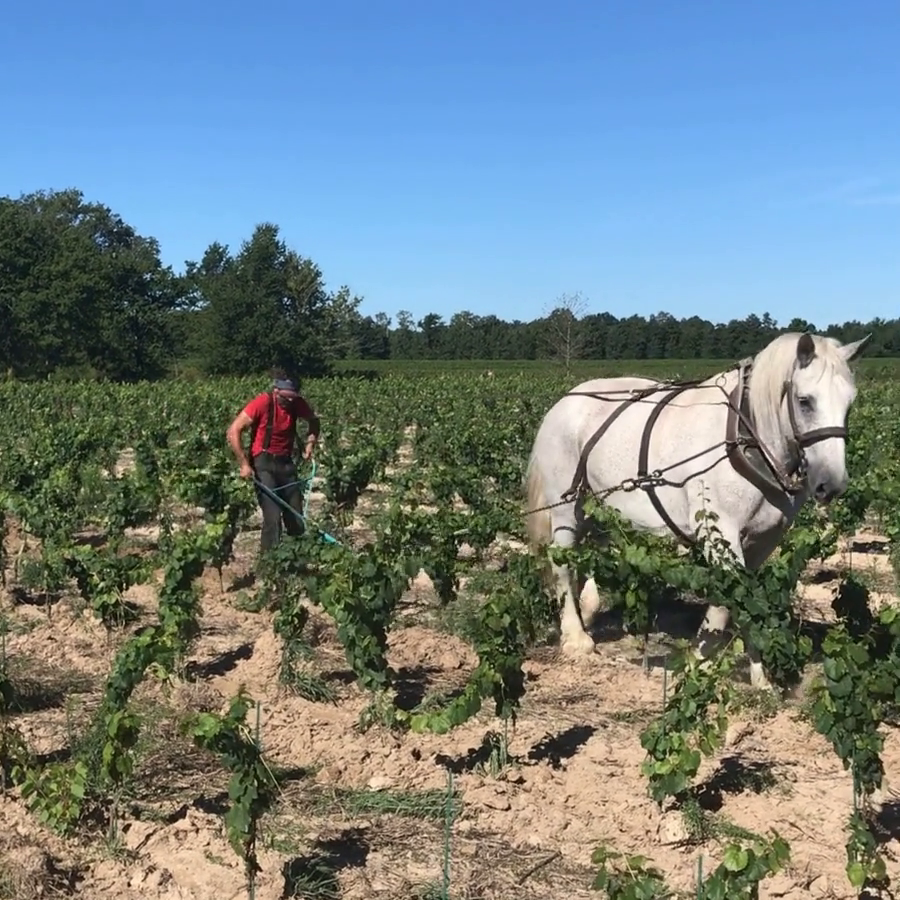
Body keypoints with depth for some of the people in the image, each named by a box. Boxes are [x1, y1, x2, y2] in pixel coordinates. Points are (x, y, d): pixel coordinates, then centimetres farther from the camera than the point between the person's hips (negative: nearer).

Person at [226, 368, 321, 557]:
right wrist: (244, 464, -21)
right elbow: (233, 432, -17)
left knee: (296, 517, 8)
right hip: (263, 464, -5)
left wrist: (310, 443, 1)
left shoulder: (297, 403, -4)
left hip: (286, 462, 5)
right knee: (273, 517, -16)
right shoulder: (263, 402, -18)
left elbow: (314, 421, 18)